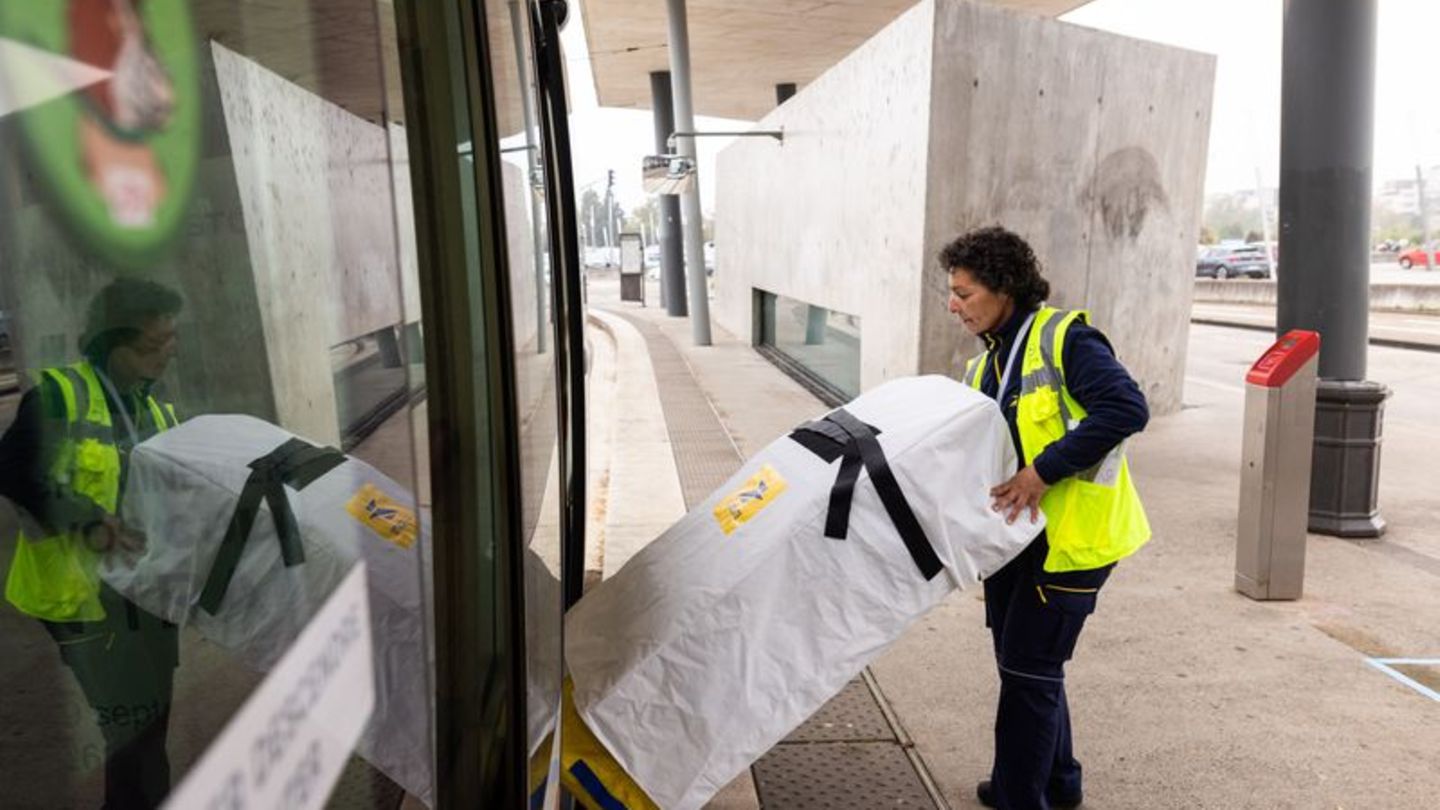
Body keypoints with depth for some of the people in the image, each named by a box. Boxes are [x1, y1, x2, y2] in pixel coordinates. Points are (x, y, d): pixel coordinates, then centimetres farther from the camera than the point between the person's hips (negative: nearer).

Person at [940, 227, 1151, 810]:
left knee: (1028, 670, -1)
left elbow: (1126, 408, -25)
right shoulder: (983, 369, 11)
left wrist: (1044, 469, -28)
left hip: (1070, 536, -8)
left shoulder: (1063, 339, -13)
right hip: (1015, 536, 9)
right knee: (1027, 663, 19)